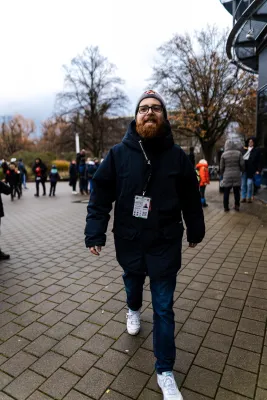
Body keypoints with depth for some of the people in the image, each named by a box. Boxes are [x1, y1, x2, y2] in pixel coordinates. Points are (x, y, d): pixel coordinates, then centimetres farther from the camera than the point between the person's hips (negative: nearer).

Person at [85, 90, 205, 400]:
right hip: (129, 243, 1)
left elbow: (190, 199, 3)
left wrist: (195, 231, 13)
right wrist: (95, 234, -13)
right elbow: (100, 196, -7)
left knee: (163, 308, 7)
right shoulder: (118, 153, -8)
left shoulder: (177, 156, -7)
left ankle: (165, 372, 26)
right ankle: (134, 310, 64)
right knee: (132, 284, 28)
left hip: (165, 244, -1)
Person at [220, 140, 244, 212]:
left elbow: (221, 167, 0)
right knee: (237, 192, 11)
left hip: (227, 176, -1)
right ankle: (237, 206, 17)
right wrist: (242, 171, 18)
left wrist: (222, 174, 16)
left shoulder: (224, 154, -4)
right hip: (237, 175, 1)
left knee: (226, 192, 6)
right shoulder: (238, 153, -2)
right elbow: (242, 164, -2)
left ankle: (226, 207, 9)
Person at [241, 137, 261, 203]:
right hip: (243, 169, 3)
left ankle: (249, 198, 7)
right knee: (243, 184, 6)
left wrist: (258, 170, -8)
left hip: (251, 170, -3)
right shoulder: (244, 150, 13)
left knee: (249, 184, -5)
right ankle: (243, 197, 14)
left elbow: (258, 161, 0)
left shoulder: (256, 150, 3)